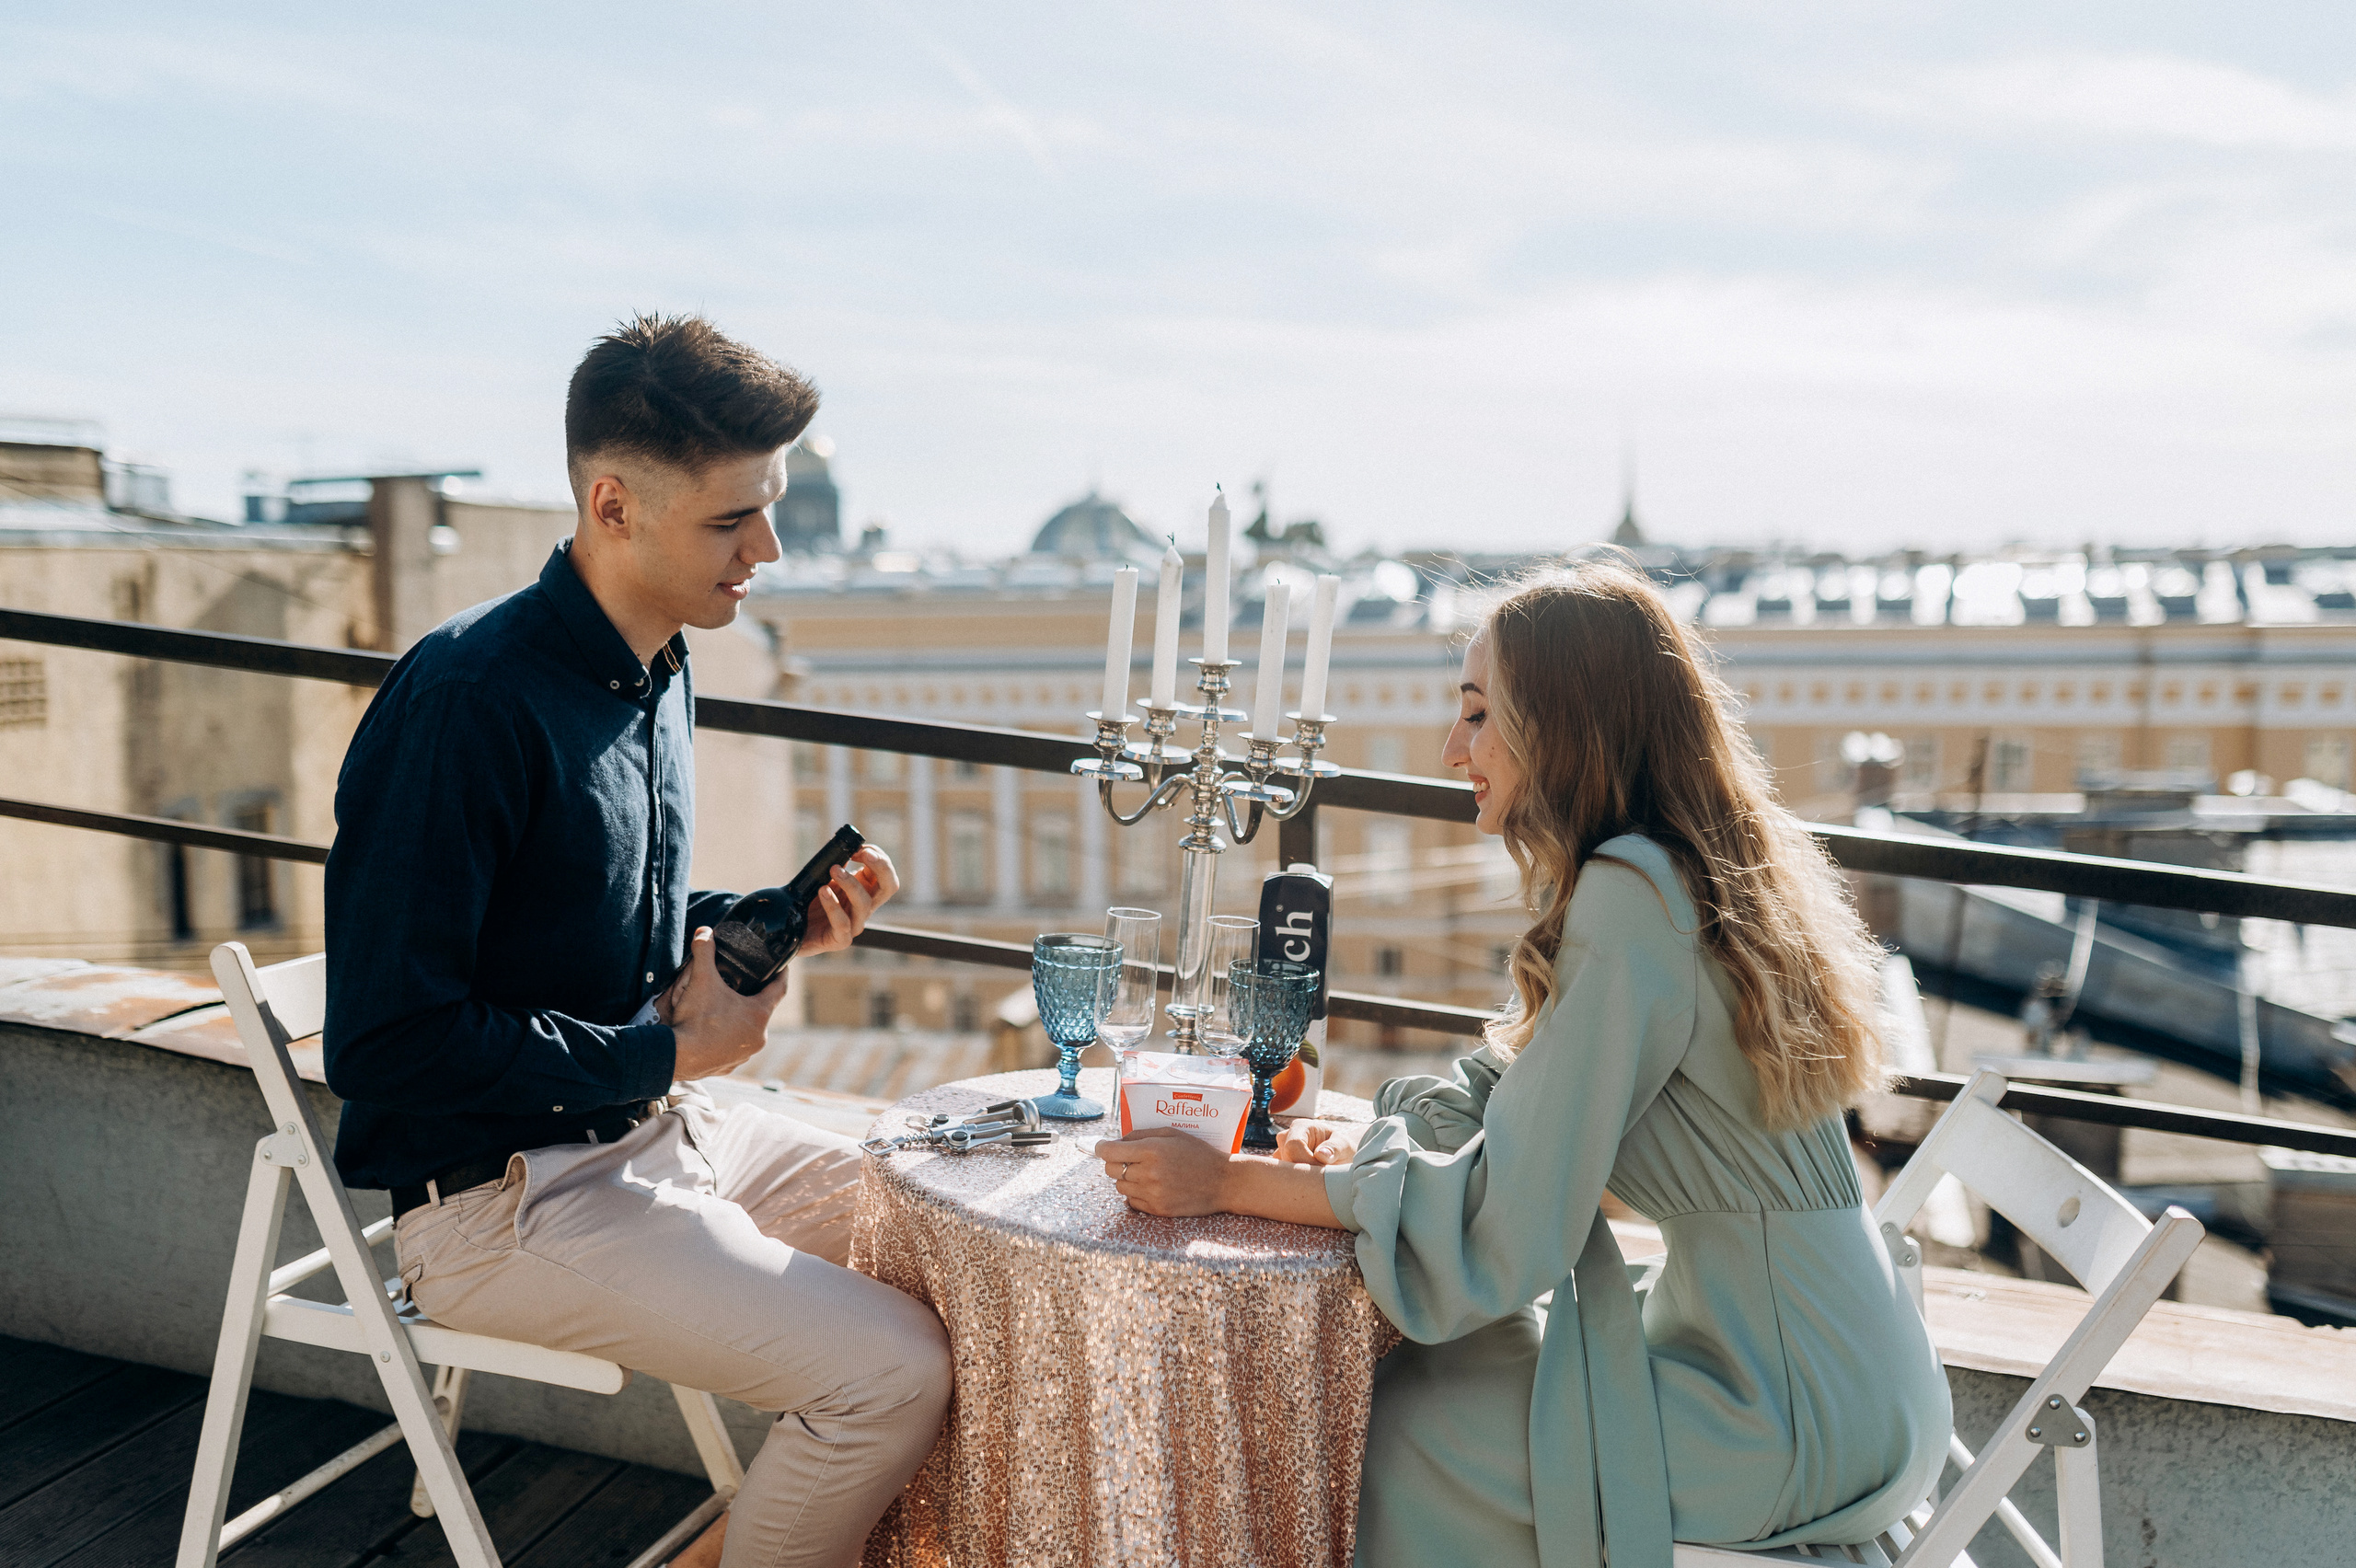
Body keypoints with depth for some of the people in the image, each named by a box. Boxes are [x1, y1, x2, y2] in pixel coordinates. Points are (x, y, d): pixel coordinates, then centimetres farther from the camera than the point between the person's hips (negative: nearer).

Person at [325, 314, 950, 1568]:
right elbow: (384, 1044, -23)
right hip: (500, 1194, -9)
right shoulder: (468, 698, -22)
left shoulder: (659, 674, 7)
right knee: (893, 1372, -19)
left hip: (655, 1129, 9)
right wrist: (666, 1053, -16)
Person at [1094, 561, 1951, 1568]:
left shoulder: (1632, 899, -23)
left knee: (1396, 1421, 0)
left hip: (1794, 1419, -8)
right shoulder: (1690, 875, 8)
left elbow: (1504, 1226, -22)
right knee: (1431, 1358, 13)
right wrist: (1367, 1144, -5)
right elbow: (1518, 1097, 13)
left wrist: (1226, 1184, -17)